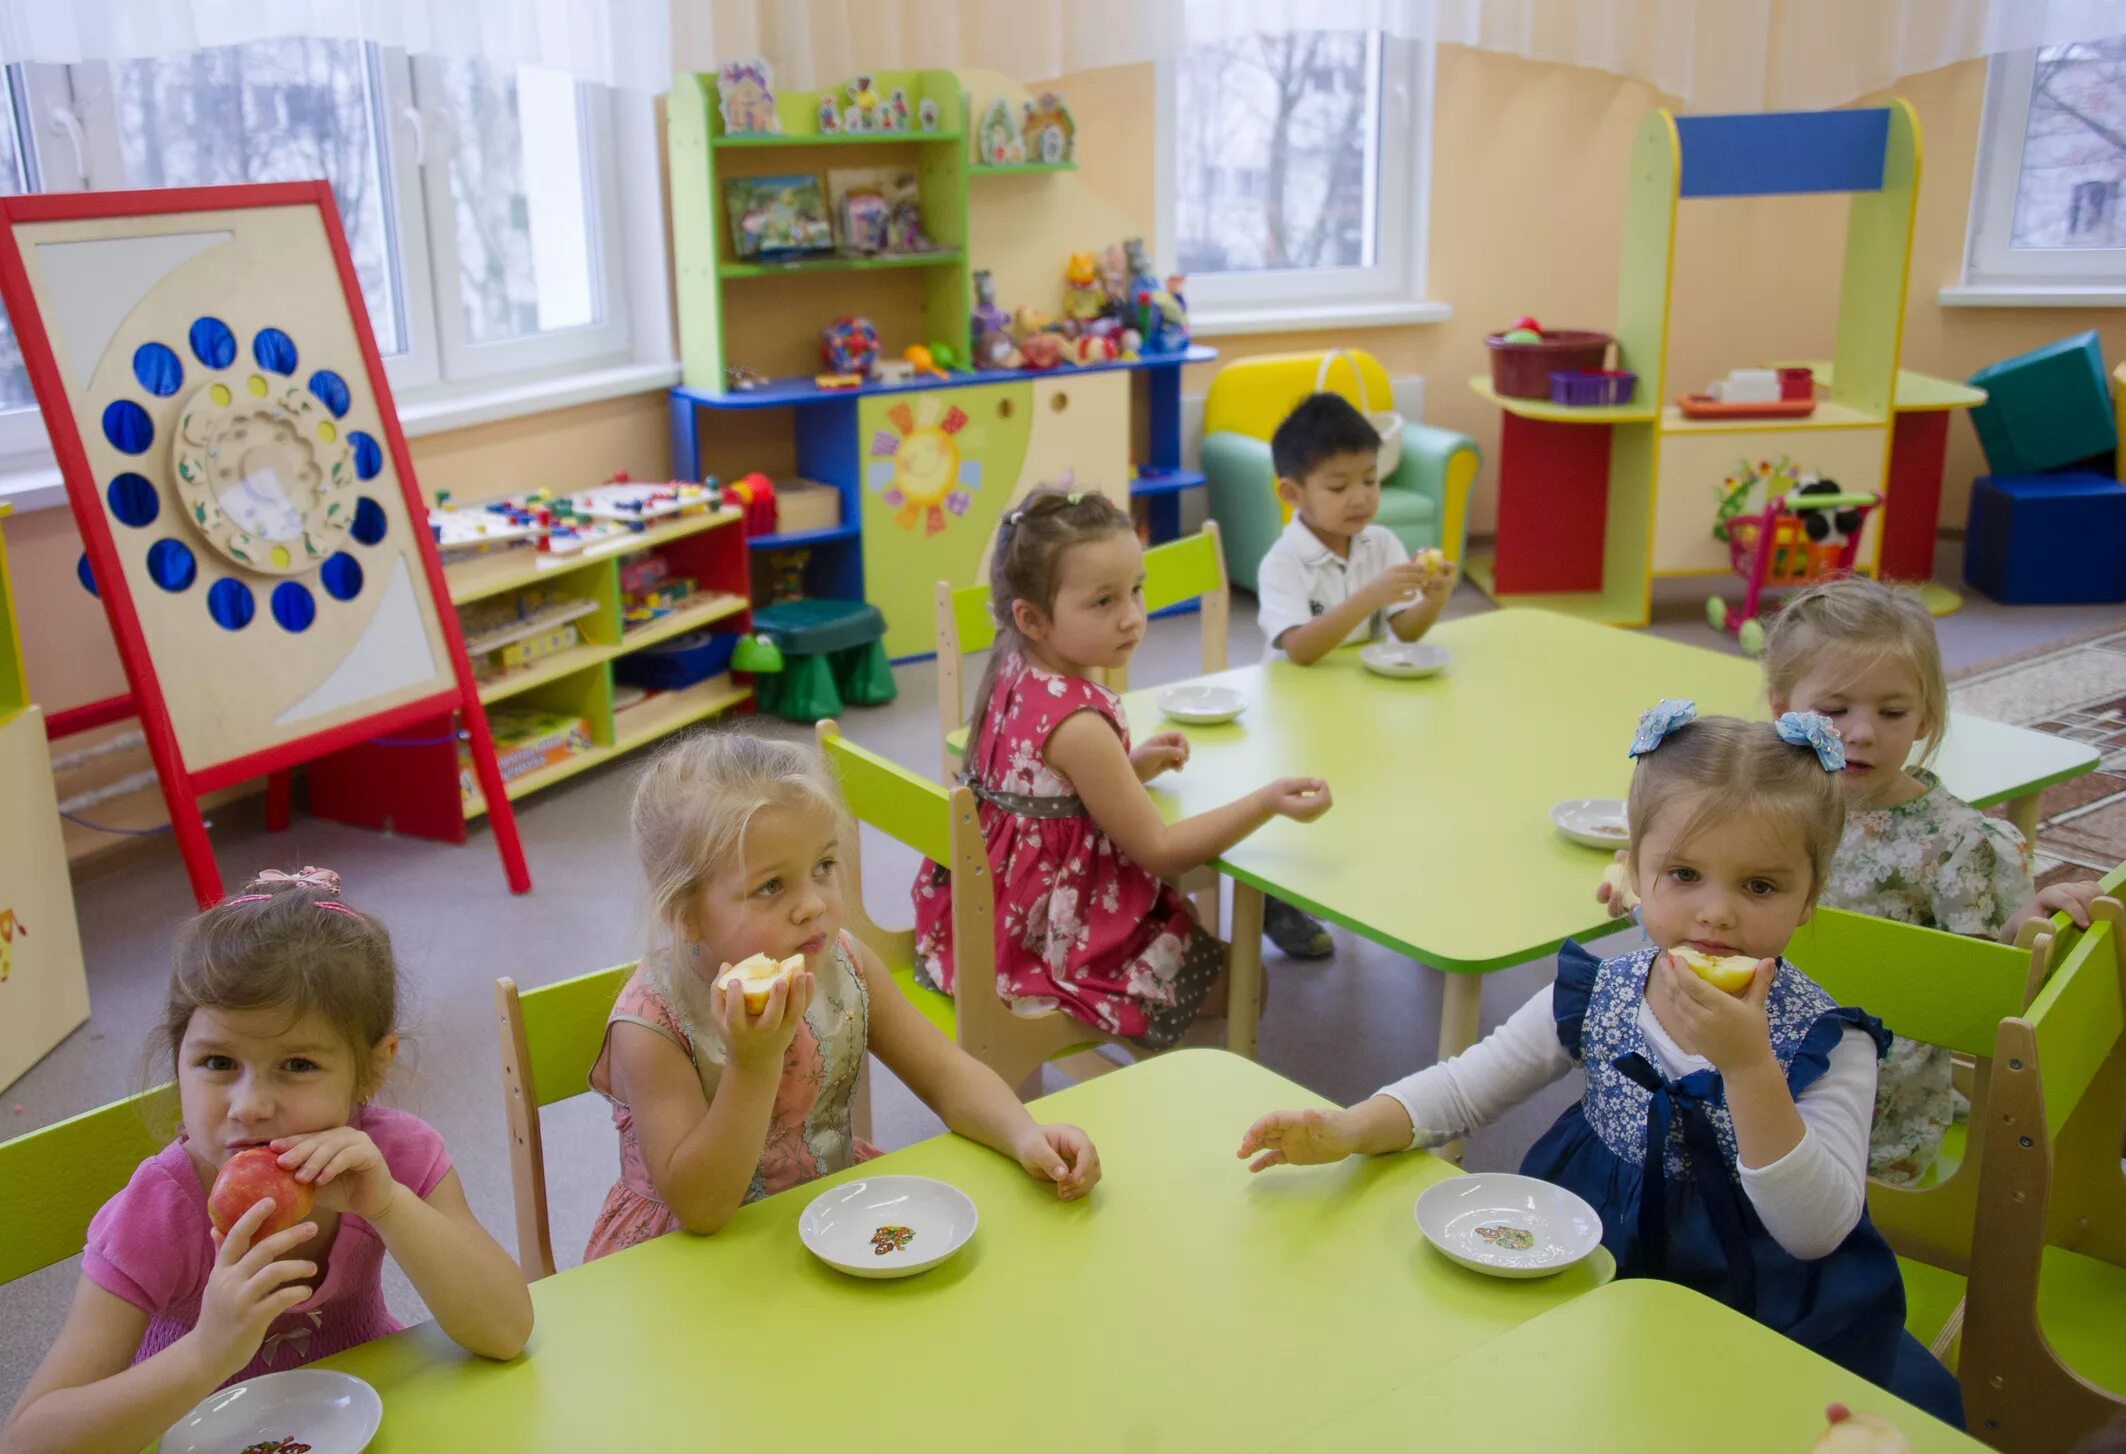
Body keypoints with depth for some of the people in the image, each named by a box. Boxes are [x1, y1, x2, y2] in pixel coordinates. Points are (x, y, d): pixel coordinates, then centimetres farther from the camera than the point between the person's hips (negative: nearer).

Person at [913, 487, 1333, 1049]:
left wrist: (1129, 768, 3)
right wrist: (1267, 802, -29)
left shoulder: (1014, 676, -3)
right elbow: (1156, 850, -23)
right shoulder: (1077, 725, -29)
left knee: (1185, 915, 29)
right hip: (1045, 950, -9)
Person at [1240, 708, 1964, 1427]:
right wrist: (1352, 1128, -17)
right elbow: (1467, 1087, 1)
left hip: (1756, 1303, -1)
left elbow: (1816, 1232, -22)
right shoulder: (1595, 995, -6)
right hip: (1592, 1271, 1)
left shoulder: (1827, 1043, -14)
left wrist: (1748, 1067, -33)